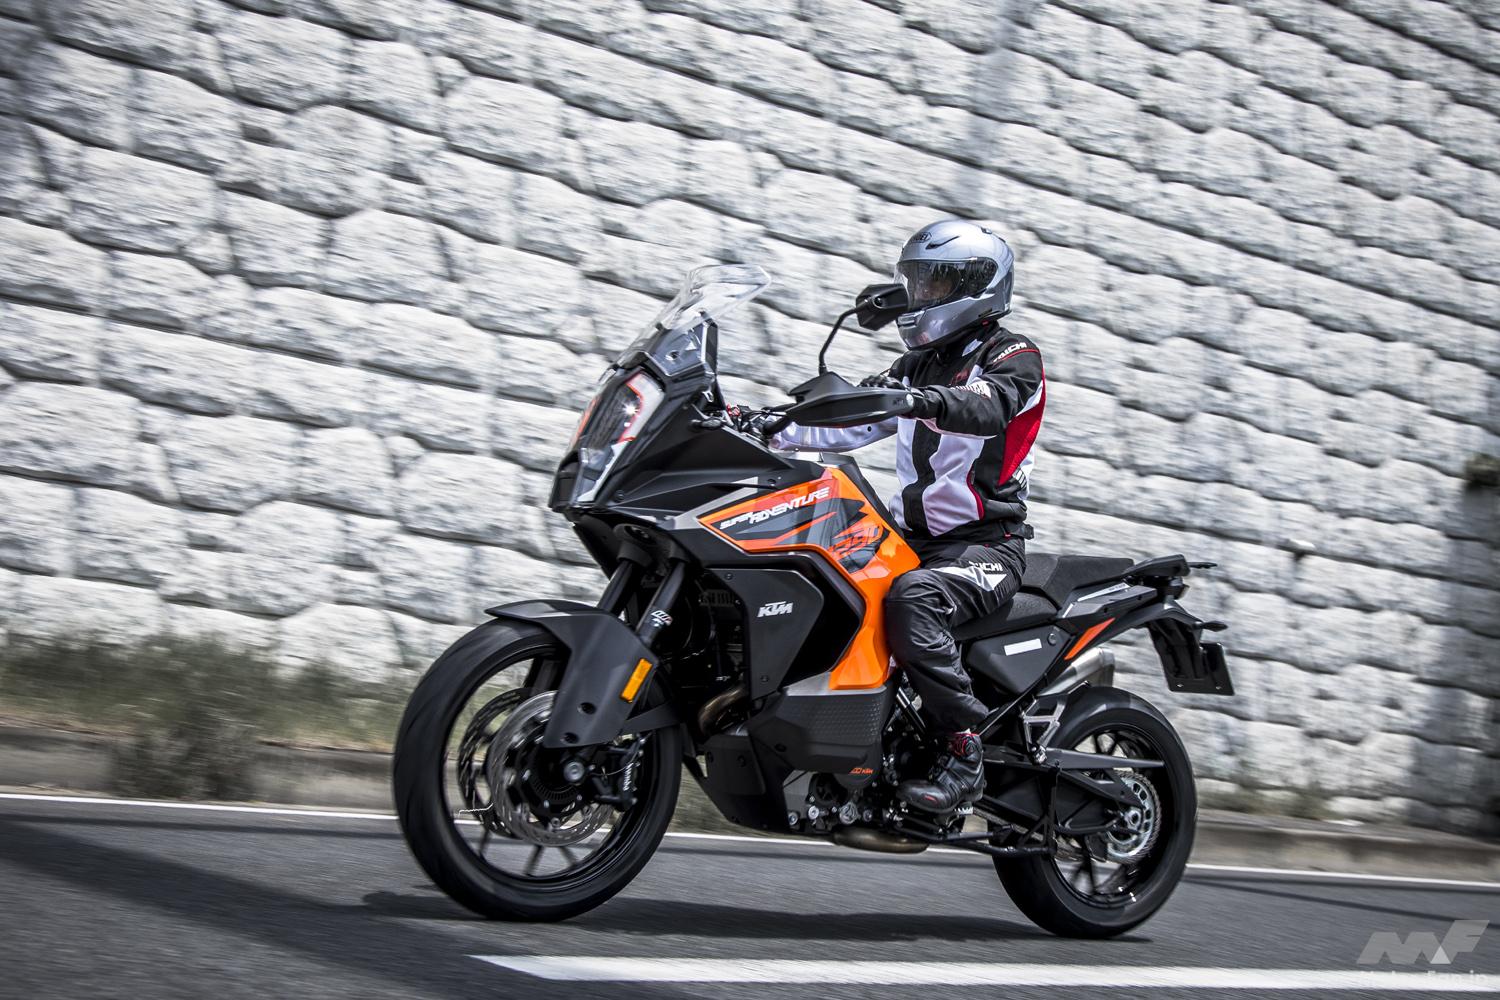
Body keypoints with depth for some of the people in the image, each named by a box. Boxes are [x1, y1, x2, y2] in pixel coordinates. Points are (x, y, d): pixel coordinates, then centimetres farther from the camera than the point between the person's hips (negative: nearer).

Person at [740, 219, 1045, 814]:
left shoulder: (1013, 358, -3)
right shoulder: (917, 367, 21)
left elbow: (985, 407, -26)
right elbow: (849, 424, 14)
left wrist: (917, 399, -45)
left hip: (986, 544, -8)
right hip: (914, 540, 8)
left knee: (911, 599, -36)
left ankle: (964, 755, -32)